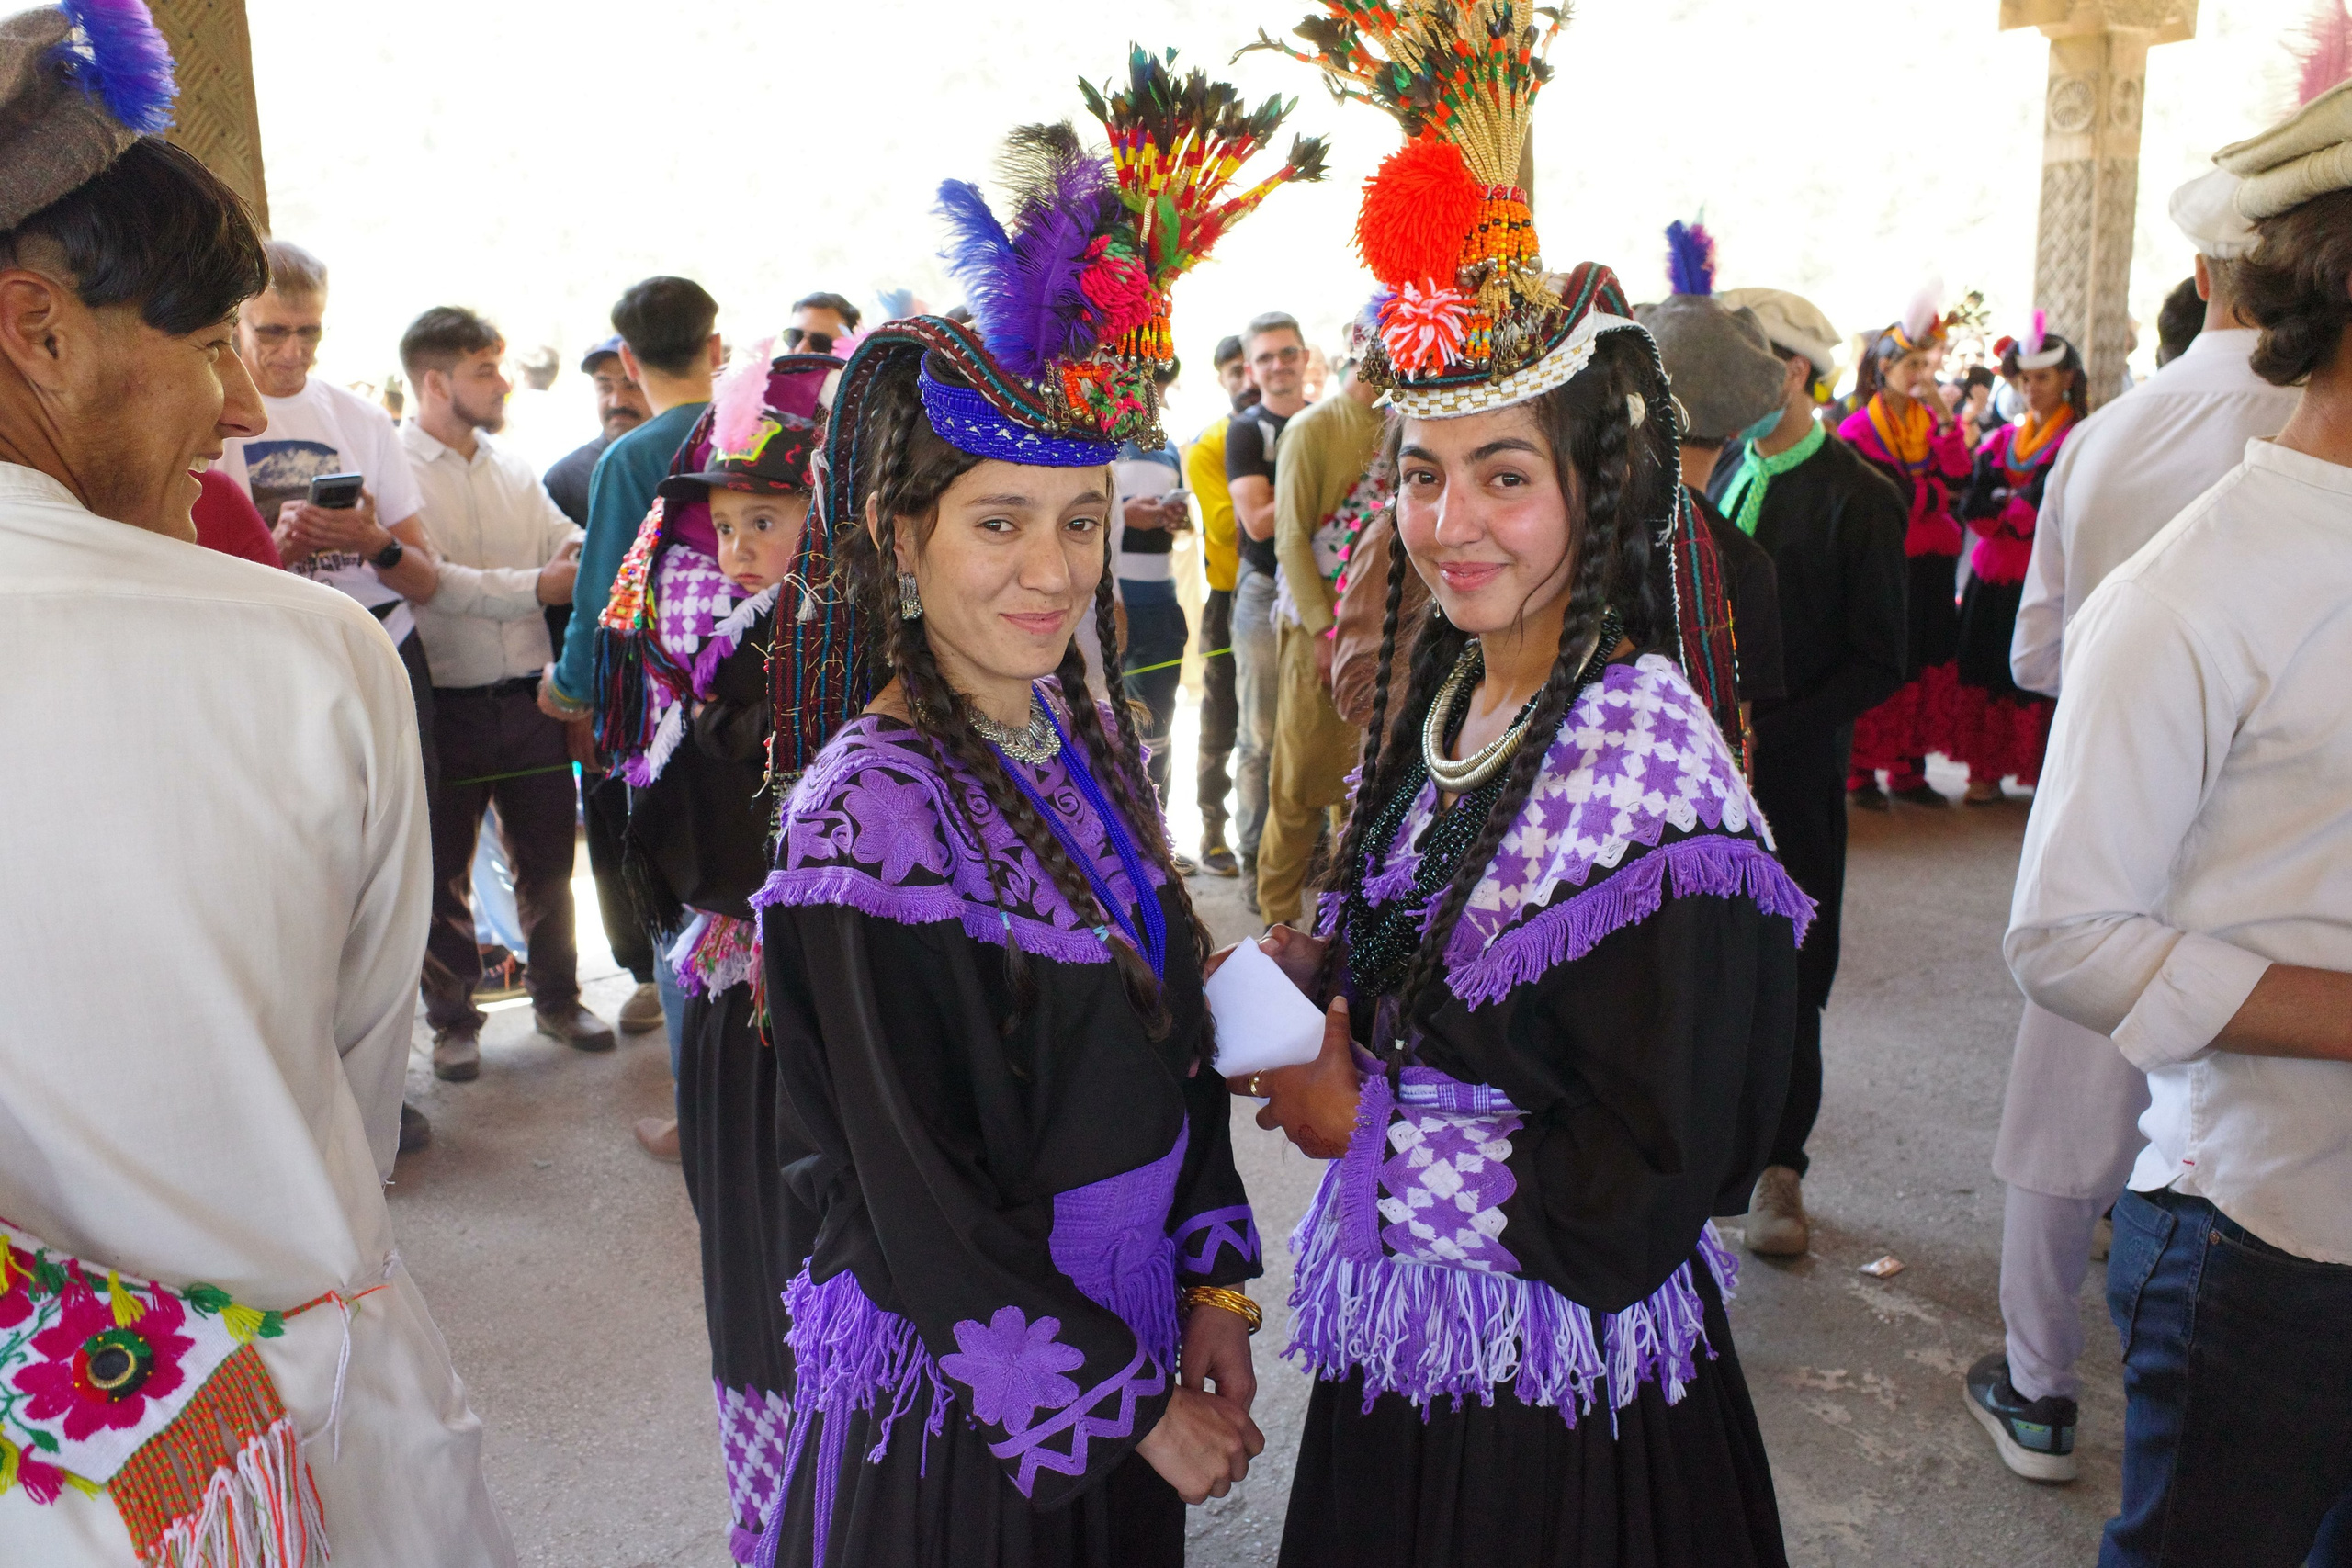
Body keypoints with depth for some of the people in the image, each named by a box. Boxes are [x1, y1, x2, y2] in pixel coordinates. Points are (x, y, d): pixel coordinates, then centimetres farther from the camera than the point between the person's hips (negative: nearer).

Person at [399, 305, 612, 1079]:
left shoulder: (512, 467, 12)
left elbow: (568, 542, 7)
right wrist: (534, 588, -19)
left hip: (528, 696, 5)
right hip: (444, 708, -5)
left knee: (548, 858, 14)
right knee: (443, 874, 9)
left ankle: (557, 999, 31)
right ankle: (453, 1021, 25)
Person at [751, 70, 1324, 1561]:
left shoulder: (1094, 739, -2)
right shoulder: (870, 819, -23)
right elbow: (920, 1212, -20)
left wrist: (1215, 1285, 1)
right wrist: (1137, 1404, -12)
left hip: (1127, 1343, 6)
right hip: (953, 1403, -6)